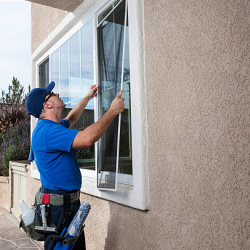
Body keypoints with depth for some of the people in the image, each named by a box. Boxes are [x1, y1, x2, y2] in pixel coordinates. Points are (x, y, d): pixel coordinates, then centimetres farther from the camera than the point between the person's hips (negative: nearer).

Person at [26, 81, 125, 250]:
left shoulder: (50, 126, 11)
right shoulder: (47, 131, -23)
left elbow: (70, 120, 33)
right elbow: (87, 138, -35)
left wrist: (87, 98, 35)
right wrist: (113, 111, -23)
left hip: (68, 202, 11)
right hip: (58, 206, -11)